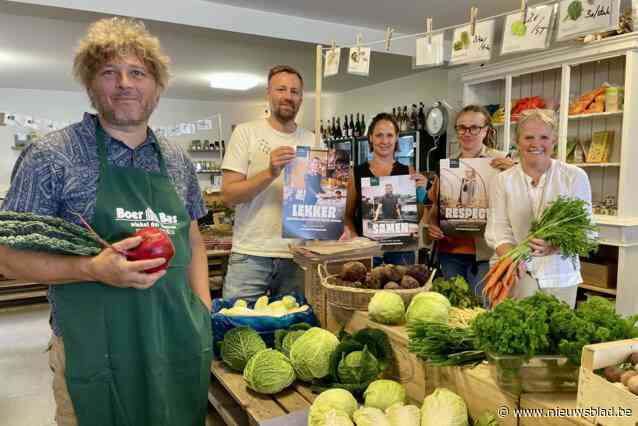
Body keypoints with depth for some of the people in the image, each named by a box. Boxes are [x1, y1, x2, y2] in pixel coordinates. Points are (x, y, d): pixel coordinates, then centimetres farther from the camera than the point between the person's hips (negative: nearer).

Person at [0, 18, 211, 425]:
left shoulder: (178, 161, 5)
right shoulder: (50, 156, -8)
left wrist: (205, 312, 2)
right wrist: (95, 269, -23)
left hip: (180, 344, 4)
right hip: (97, 349, -4)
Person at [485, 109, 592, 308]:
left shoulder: (575, 177, 0)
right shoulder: (503, 180, 2)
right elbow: (498, 230, -4)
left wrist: (556, 245, -24)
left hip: (560, 275, 0)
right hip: (518, 274, 0)